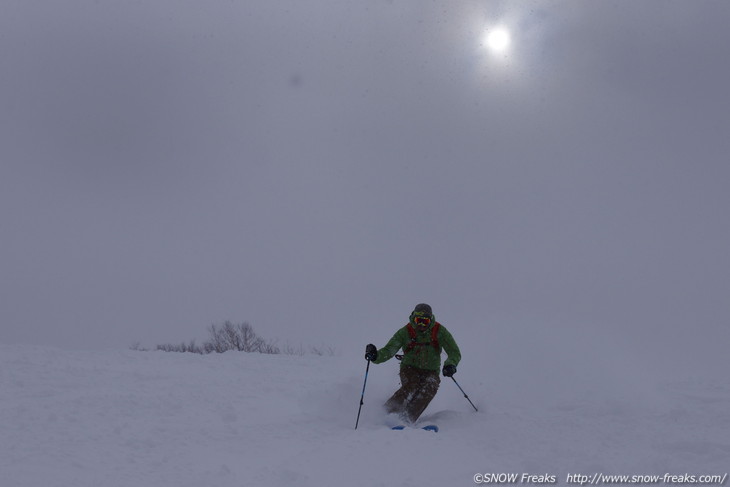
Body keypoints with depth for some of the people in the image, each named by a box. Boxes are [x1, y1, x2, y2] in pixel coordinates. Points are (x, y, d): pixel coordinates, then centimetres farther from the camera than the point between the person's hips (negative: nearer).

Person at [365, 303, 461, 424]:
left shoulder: (439, 331, -8)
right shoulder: (405, 332, -8)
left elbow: (455, 353, -8)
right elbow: (388, 351, -14)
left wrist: (450, 365, -31)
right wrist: (375, 356, -37)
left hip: (430, 371, 1)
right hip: (410, 368, -1)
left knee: (430, 388, -30)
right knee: (410, 387, -31)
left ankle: (408, 419, -34)